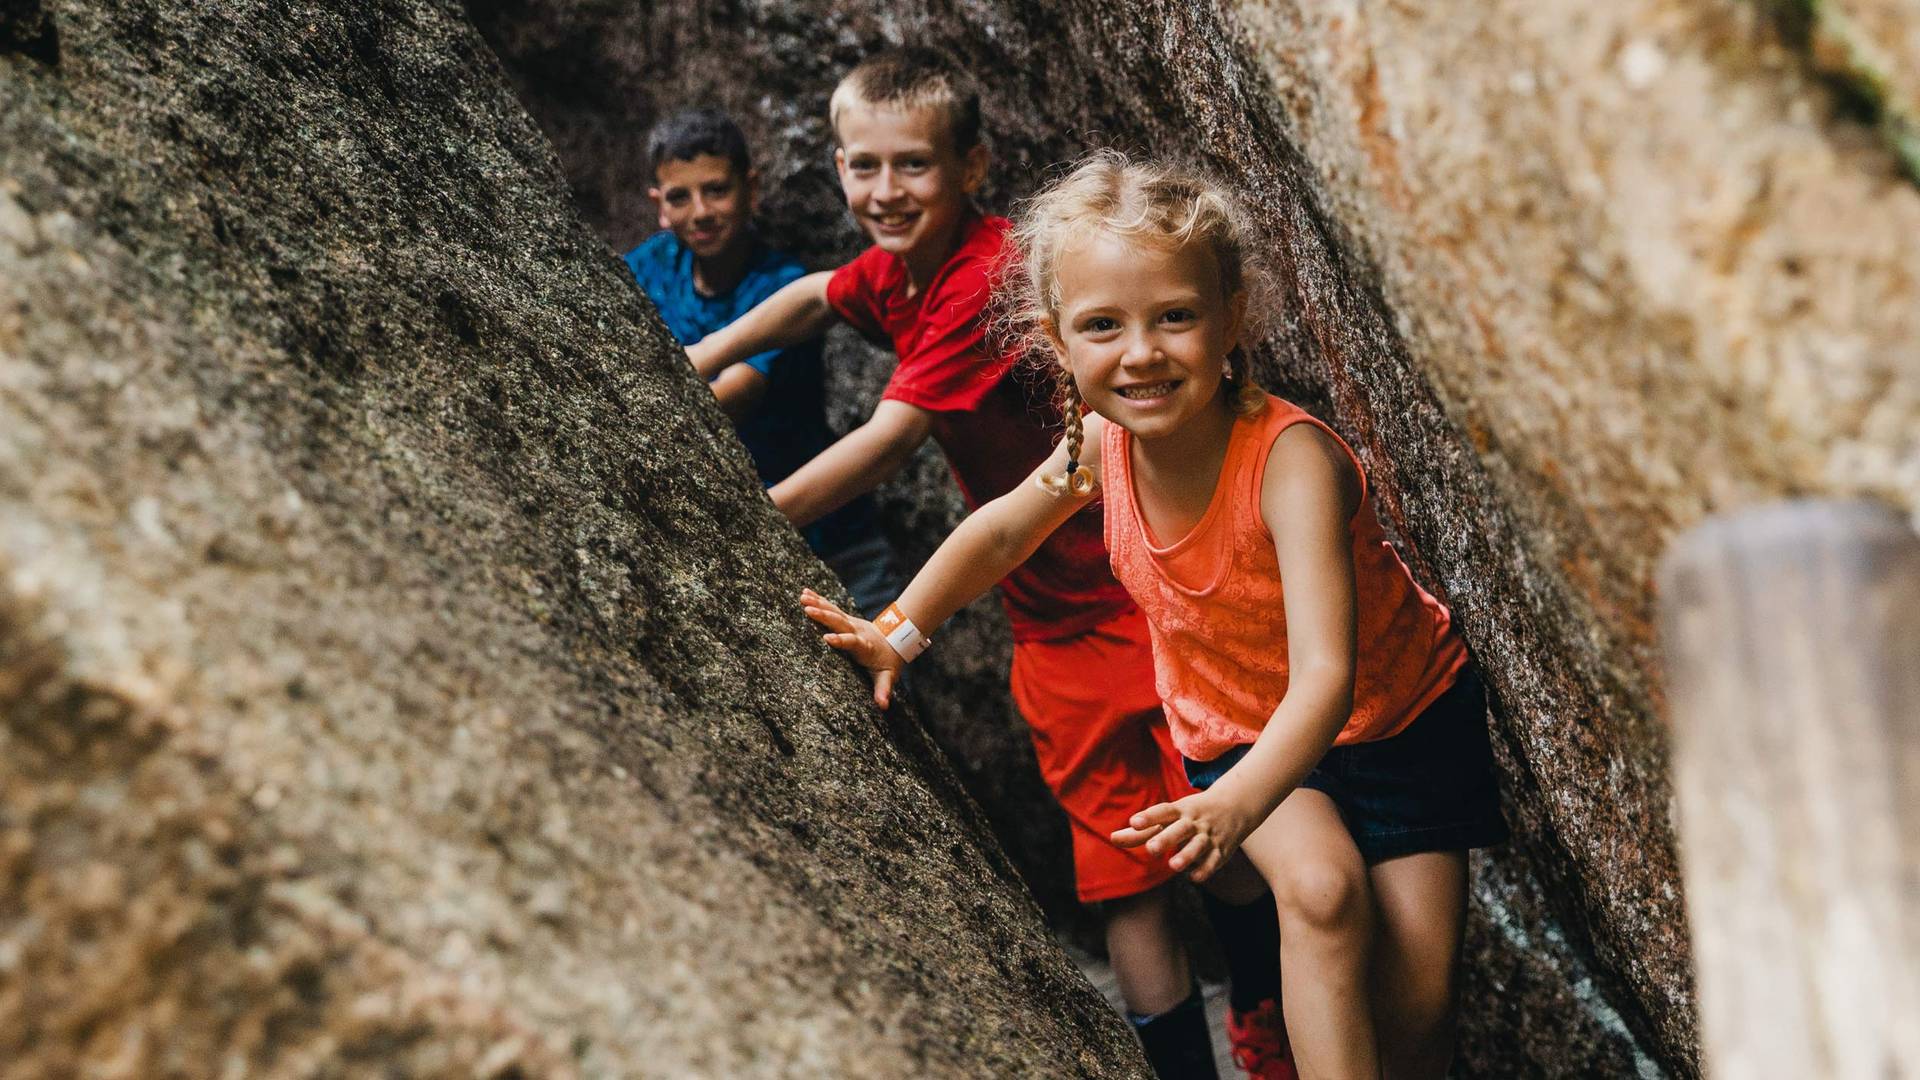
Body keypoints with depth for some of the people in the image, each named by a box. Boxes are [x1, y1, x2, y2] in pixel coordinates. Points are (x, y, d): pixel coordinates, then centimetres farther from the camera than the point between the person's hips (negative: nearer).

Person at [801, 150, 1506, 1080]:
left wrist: (1237, 804, -59)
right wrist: (898, 631, 5)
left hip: (1398, 716, -3)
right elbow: (1001, 530, 5)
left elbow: (1323, 679, -44)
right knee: (1320, 886, -27)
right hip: (1236, 731, 3)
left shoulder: (1290, 456, -34)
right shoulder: (1103, 446, -18)